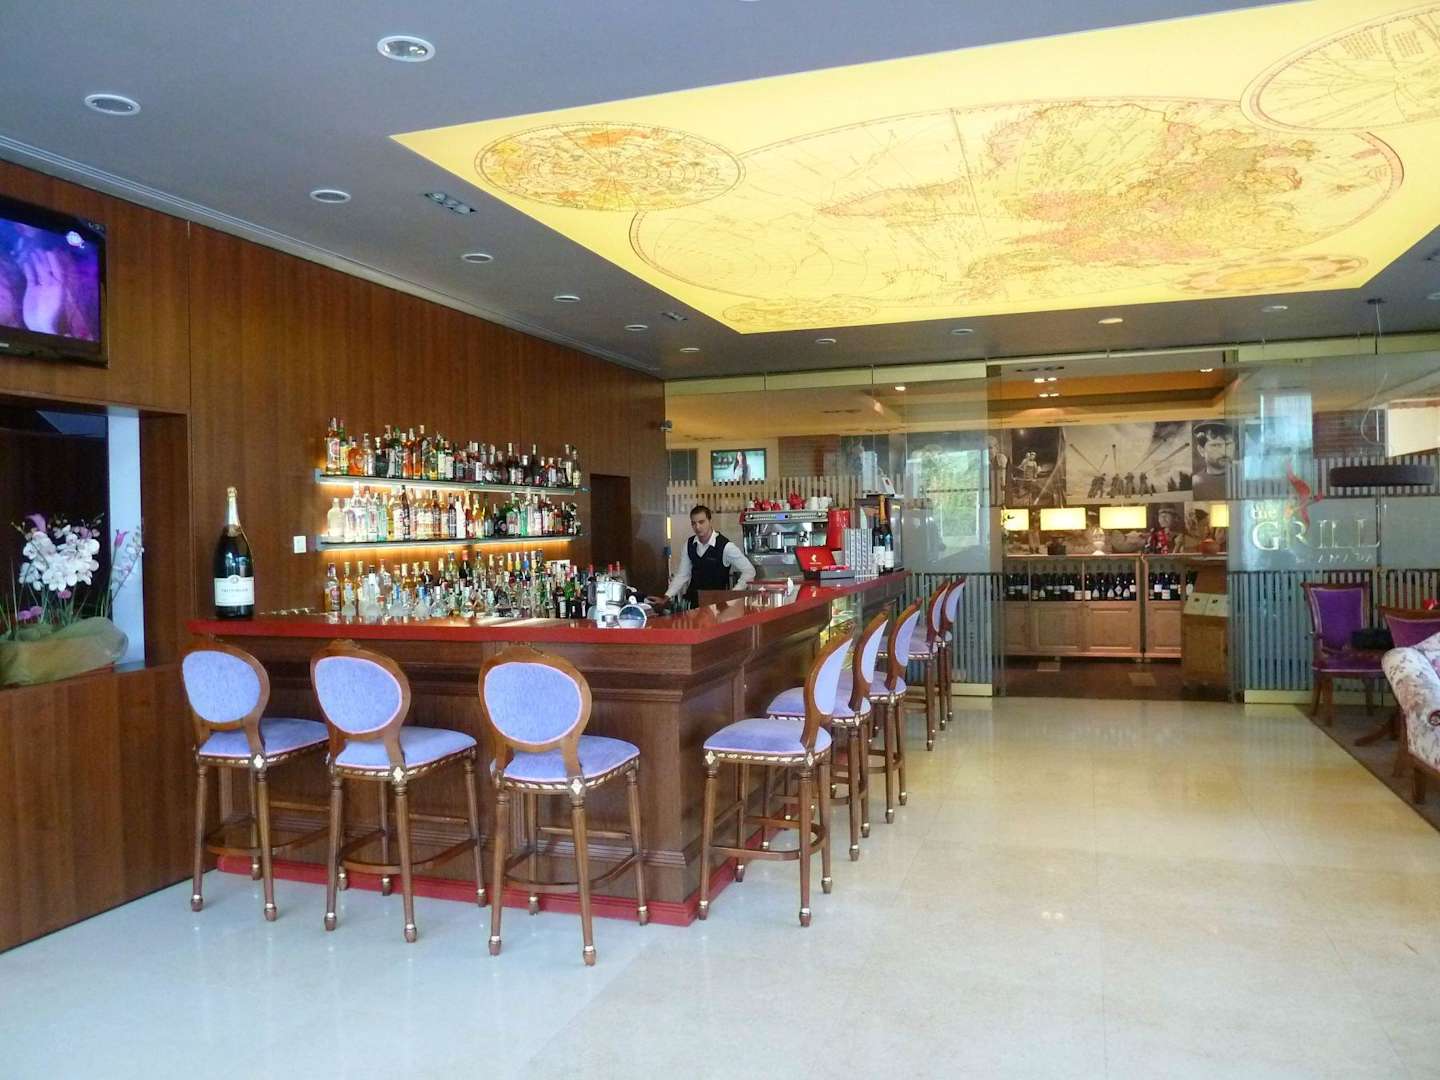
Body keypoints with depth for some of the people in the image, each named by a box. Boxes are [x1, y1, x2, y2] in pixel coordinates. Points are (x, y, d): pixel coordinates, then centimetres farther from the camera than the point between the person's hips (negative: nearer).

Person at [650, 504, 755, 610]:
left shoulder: (726, 546, -15)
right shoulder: (689, 544, 1)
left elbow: (749, 571, -10)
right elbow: (682, 574, 6)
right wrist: (666, 597, -4)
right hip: (693, 602, 4)